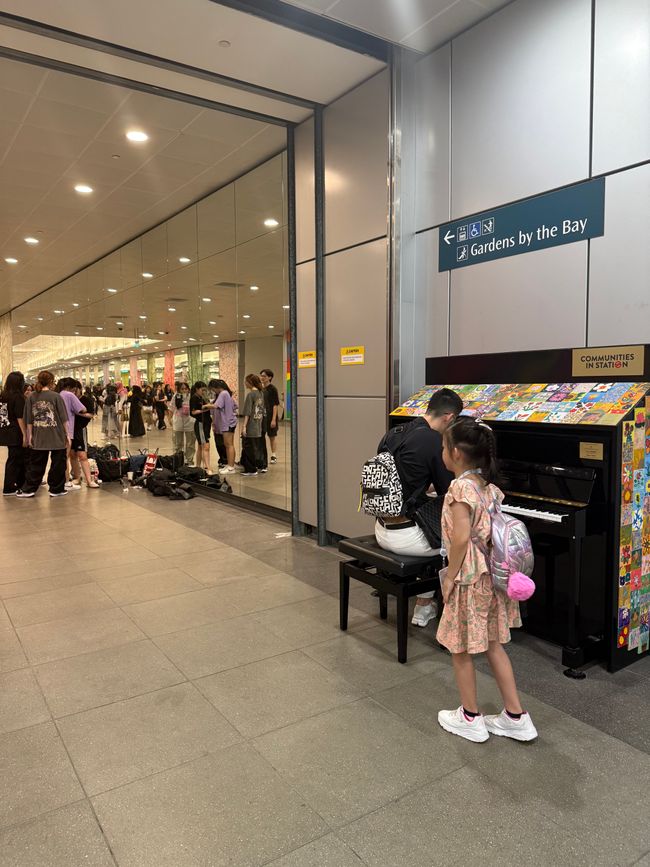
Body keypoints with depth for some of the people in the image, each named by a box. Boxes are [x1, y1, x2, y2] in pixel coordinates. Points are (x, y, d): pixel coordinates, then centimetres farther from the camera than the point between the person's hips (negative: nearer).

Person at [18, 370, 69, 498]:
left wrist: (30, 435, 11)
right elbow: (63, 418, -5)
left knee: (36, 465, 11)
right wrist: (67, 434, 3)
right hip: (57, 438, -3)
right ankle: (56, 489, 14)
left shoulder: (31, 397, 2)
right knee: (58, 463, 8)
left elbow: (28, 420, 4)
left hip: (38, 439, 3)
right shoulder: (56, 396, -7)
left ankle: (28, 489, 15)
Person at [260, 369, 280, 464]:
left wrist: (274, 419, -18)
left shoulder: (272, 389, -10)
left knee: (272, 436, 6)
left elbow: (276, 405, -13)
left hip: (270, 417, -5)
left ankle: (273, 455, 18)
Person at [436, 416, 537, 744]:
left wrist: (450, 576, -16)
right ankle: (516, 717, 27)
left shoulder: (460, 487, -20)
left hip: (470, 577, -9)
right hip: (491, 574, 9)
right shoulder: (487, 485, 5)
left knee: (460, 647, 10)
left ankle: (470, 719, 26)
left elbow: (461, 538, -26)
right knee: (492, 645, 19)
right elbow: (497, 528, 10)